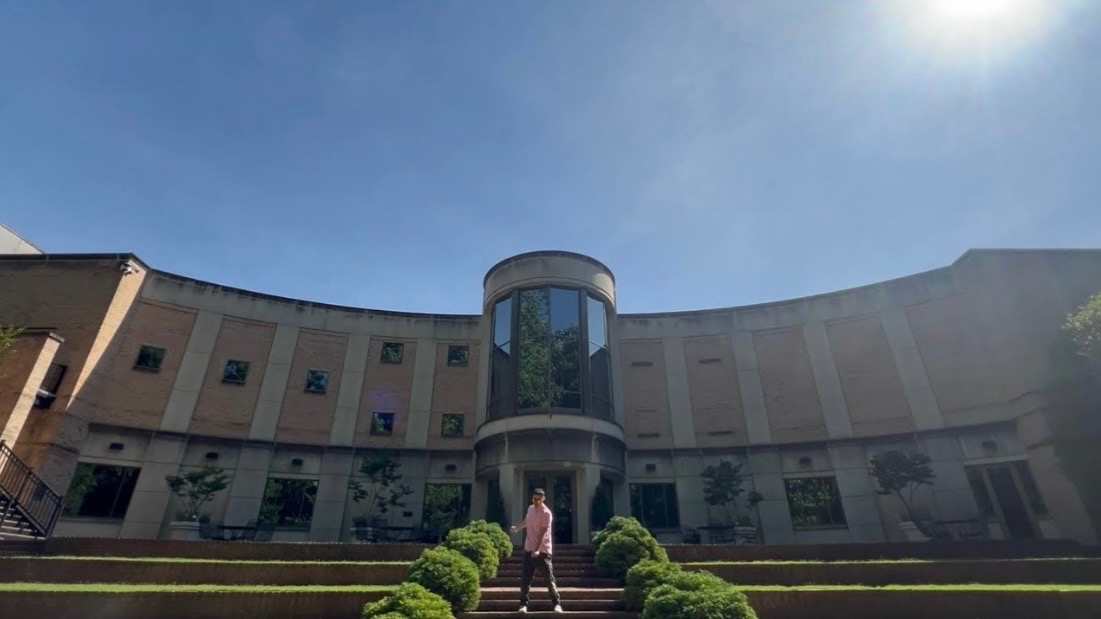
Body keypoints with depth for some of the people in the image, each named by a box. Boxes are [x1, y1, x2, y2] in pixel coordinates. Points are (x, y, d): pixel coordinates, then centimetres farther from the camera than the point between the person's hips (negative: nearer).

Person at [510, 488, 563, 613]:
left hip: (543, 550, -6)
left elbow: (542, 533, -23)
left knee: (549, 578, -4)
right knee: (525, 579, 5)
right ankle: (523, 604, 16)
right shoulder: (530, 508, 6)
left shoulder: (546, 513, -16)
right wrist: (517, 527, 24)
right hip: (529, 549, 6)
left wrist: (537, 550, -30)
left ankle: (557, 603, 6)